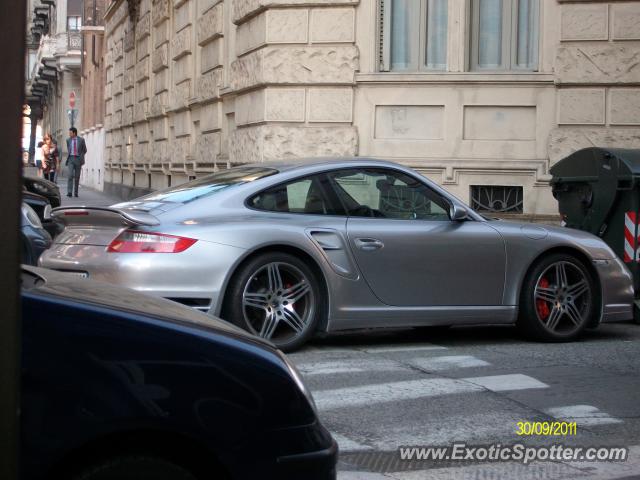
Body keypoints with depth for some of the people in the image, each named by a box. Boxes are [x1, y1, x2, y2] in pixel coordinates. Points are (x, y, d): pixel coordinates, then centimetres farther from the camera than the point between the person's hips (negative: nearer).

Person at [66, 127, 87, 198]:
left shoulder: (81, 140, -1)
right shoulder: (68, 140, 5)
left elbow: (84, 150, 8)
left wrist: (81, 157, 2)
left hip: (78, 159, 0)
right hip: (71, 159, 0)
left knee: (77, 177, 4)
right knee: (70, 175, -13)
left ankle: (76, 192, 14)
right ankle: (69, 192, -18)